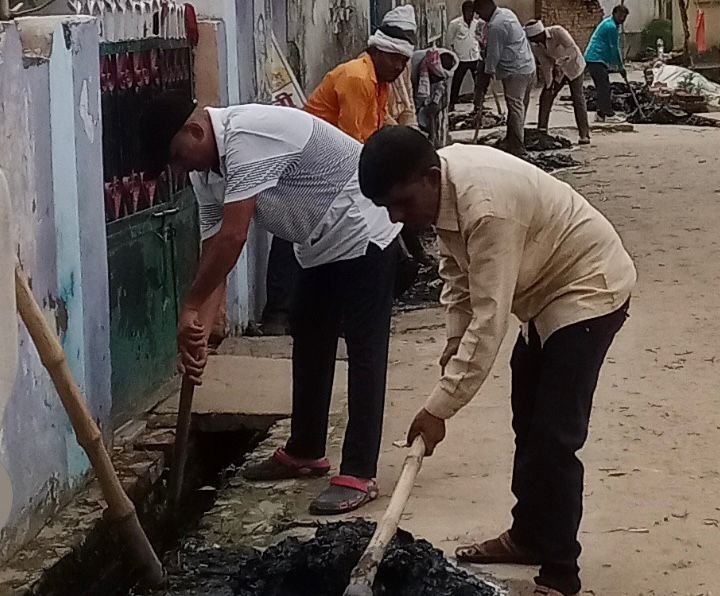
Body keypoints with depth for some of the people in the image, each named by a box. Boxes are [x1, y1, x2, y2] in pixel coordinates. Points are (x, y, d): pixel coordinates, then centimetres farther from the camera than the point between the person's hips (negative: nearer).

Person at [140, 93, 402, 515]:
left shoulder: (247, 136, -29)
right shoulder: (214, 172, 2)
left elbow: (233, 238, -34)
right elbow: (214, 255, 1)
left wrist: (190, 307, -27)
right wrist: (200, 332, -9)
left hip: (363, 234, -10)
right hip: (321, 246, 10)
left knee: (364, 352, -10)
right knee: (310, 343, 17)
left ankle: (360, 475, -9)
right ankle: (305, 452, 30)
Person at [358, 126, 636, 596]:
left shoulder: (487, 207, -36)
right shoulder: (442, 184, -8)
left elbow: (489, 321, -36)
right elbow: (457, 265, 11)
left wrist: (439, 408, -33)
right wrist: (455, 337, 2)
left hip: (588, 288, -10)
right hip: (547, 288, 10)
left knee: (555, 435, -13)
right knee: (528, 421, 19)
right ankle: (529, 535, 33)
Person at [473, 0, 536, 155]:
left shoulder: (495, 26, -17)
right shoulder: (507, 13, 14)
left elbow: (493, 54, -13)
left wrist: (487, 74, -2)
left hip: (515, 71, -10)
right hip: (528, 67, 10)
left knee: (515, 107, -7)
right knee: (520, 106, 13)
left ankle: (517, 147, -6)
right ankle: (511, 141, 22)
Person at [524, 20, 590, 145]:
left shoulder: (557, 32, -29)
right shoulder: (535, 46, -14)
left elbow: (573, 49, -30)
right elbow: (545, 65, -10)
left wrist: (559, 62, -38)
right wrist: (548, 85, -13)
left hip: (573, 65, -5)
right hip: (557, 69, 5)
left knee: (578, 98, -8)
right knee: (545, 96, -3)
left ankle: (584, 135, -7)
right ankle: (541, 131, 5)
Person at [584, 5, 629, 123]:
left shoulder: (609, 23, 18)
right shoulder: (611, 26, -15)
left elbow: (614, 47, 22)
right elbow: (614, 48, -12)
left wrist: (620, 65, 21)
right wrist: (620, 67, -5)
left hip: (593, 59, 11)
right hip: (596, 59, -11)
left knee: (603, 87, 12)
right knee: (604, 87, -9)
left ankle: (601, 113, 14)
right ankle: (609, 114, -9)